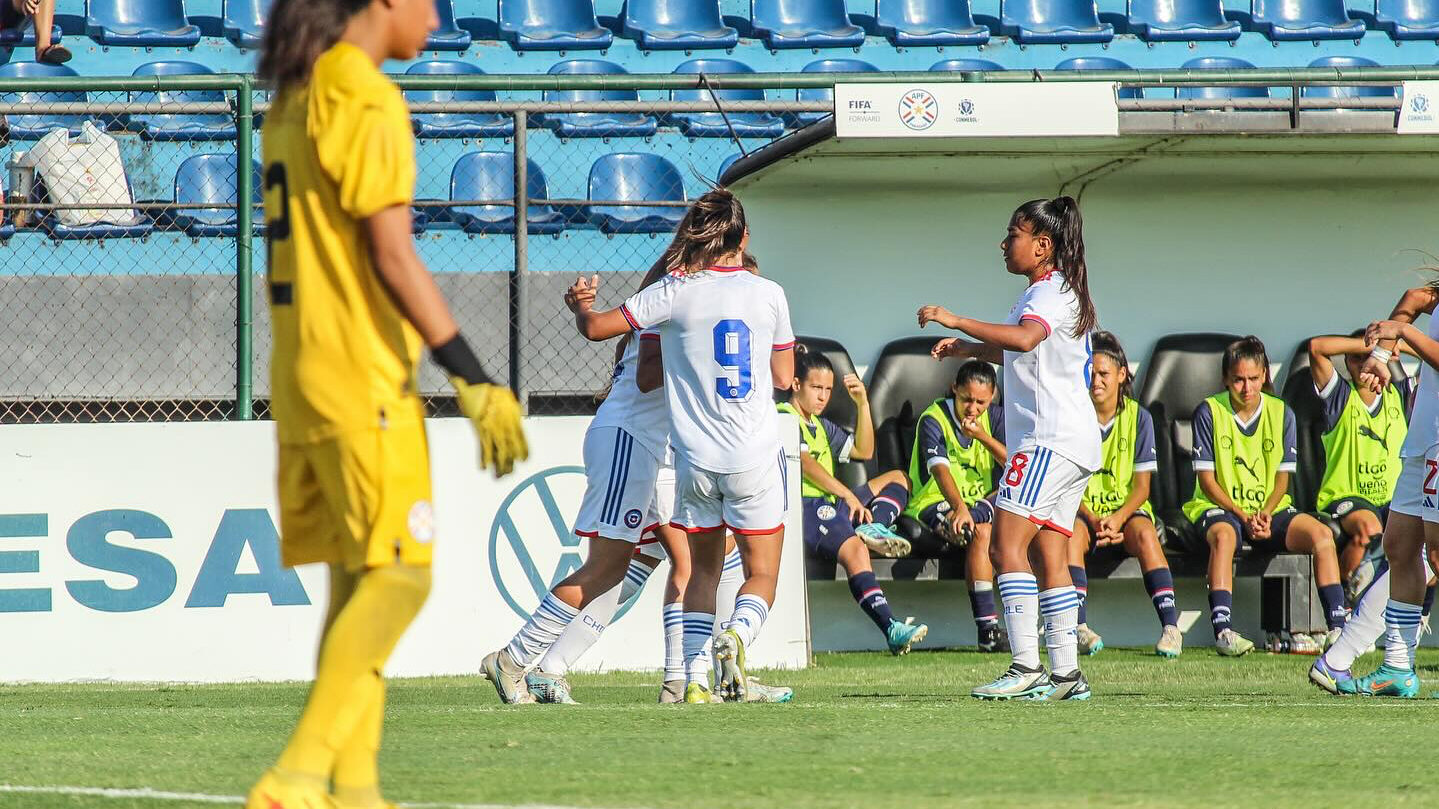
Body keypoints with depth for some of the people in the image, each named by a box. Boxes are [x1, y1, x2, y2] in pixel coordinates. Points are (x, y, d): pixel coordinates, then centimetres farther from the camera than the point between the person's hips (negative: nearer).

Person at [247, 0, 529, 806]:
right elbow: (392, 256, -18)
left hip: (304, 376, 9)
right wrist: (474, 379, -18)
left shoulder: (295, 100, 16)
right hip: (363, 377, -9)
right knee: (398, 574, -10)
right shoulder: (367, 99, -12)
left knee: (356, 580, 10)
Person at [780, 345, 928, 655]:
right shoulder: (784, 417, 0)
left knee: (896, 479, 17)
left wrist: (863, 403, 17)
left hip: (830, 503, 10)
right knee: (853, 549, -34)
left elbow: (863, 451, 28)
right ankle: (891, 630, -49)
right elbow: (805, 463, -11)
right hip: (803, 505, -10)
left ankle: (873, 528, -17)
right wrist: (849, 495, -16)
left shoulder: (821, 426, 29)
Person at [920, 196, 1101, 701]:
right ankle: (1065, 674, 6)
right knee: (1049, 553, 8)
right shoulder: (1048, 293, 22)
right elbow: (1025, 355, 39)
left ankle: (1026, 669, -20)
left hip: (1051, 440, -11)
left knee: (1007, 543, -15)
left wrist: (956, 321, -30)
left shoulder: (1052, 292, -11)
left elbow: (1025, 338, -32)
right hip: (1072, 444, 11)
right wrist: (970, 349, 28)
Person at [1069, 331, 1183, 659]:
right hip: (1083, 510, 0)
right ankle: (1080, 628, -40)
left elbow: (1142, 485, -2)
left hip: (1127, 509, 0)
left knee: (1144, 534, -34)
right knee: (1072, 534, -35)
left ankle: (1170, 627, -40)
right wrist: (1093, 520, -19)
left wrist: (1118, 518, -20)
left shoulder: (1138, 417, 2)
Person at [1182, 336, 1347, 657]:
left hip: (1270, 509, 3)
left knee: (1321, 534, -22)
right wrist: (1243, 516, -17)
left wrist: (1266, 514, -14)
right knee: (1223, 536, -39)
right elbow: (1206, 479, -5)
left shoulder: (1281, 413, 6)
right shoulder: (1209, 412, -3)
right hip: (1220, 507, -3)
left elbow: (1282, 477, 6)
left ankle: (1338, 627, -24)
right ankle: (1224, 632, -48)